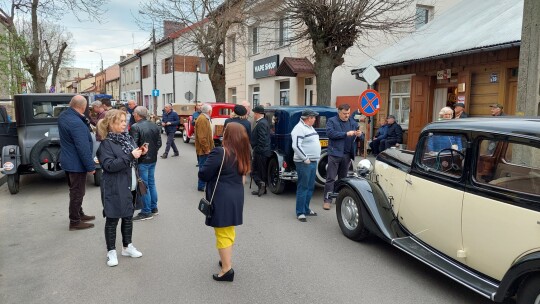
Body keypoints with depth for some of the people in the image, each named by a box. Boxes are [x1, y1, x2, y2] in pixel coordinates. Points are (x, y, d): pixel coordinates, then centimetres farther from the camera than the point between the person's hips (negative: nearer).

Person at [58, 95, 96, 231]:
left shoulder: (63, 116, 2)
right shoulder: (76, 123, -29)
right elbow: (83, 148, -27)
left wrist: (83, 118, -14)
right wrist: (91, 166, -20)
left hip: (68, 161, 10)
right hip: (77, 164, -10)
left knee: (75, 190, 22)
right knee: (77, 192, 4)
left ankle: (79, 214, 37)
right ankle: (74, 222, 15)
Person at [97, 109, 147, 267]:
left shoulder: (128, 138, 9)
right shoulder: (106, 144, -13)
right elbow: (110, 166, -23)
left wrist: (141, 154, -2)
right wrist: (130, 156, -27)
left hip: (131, 187, 7)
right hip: (115, 189, -7)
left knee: (128, 217, 17)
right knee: (112, 220, 7)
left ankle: (127, 246, 32)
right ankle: (111, 251, 20)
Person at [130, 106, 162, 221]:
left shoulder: (135, 127, -16)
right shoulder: (155, 126, 4)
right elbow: (159, 143, 6)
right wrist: (153, 151, 14)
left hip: (142, 161, -7)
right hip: (153, 159, 7)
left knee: (144, 186, 2)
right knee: (151, 183, 17)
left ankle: (146, 212, 9)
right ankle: (154, 208, 26)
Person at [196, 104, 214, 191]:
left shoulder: (204, 118, 14)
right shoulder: (202, 119, -19)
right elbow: (202, 137, -24)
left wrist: (209, 147, 20)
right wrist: (206, 148, -21)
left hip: (205, 148, 10)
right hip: (204, 149, -10)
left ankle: (202, 183, 26)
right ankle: (201, 186, 4)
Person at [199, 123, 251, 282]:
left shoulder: (219, 153, -20)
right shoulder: (242, 153, 4)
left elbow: (203, 175, -15)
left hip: (221, 199, -7)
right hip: (236, 196, 8)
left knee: (222, 234, 2)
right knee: (229, 231, 21)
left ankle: (227, 269, 6)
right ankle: (226, 260, 35)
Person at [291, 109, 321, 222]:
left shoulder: (310, 128, 17)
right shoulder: (299, 128, -14)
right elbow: (296, 146, -22)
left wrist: (317, 158, 16)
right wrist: (305, 158, -20)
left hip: (313, 162, 10)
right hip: (304, 163, -10)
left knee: (310, 187, 14)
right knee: (303, 187, -5)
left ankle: (306, 209, 25)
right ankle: (300, 212, 2)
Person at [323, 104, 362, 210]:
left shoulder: (353, 122, 12)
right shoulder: (332, 121, -1)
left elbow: (359, 136, 17)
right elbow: (330, 133, -17)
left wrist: (359, 134, -8)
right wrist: (346, 134, -21)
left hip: (347, 154, 5)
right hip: (335, 153, -5)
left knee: (343, 177, 14)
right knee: (331, 178, -4)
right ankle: (327, 200, -1)